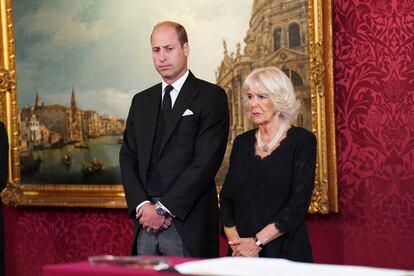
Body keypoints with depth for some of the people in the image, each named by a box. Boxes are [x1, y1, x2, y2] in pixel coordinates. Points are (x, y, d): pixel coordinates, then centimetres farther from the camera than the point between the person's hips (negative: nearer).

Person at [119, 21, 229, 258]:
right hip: (146, 224, 5)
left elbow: (207, 161, -10)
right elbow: (128, 158, 11)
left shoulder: (211, 97, -1)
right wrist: (142, 205, -6)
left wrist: (164, 209, -13)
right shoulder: (141, 101, 17)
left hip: (188, 224, -4)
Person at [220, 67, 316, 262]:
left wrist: (258, 241, -17)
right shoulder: (242, 143, 8)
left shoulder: (302, 141, -6)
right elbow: (227, 197, 7)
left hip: (286, 251, -4)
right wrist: (234, 239, -10)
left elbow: (299, 203, -14)